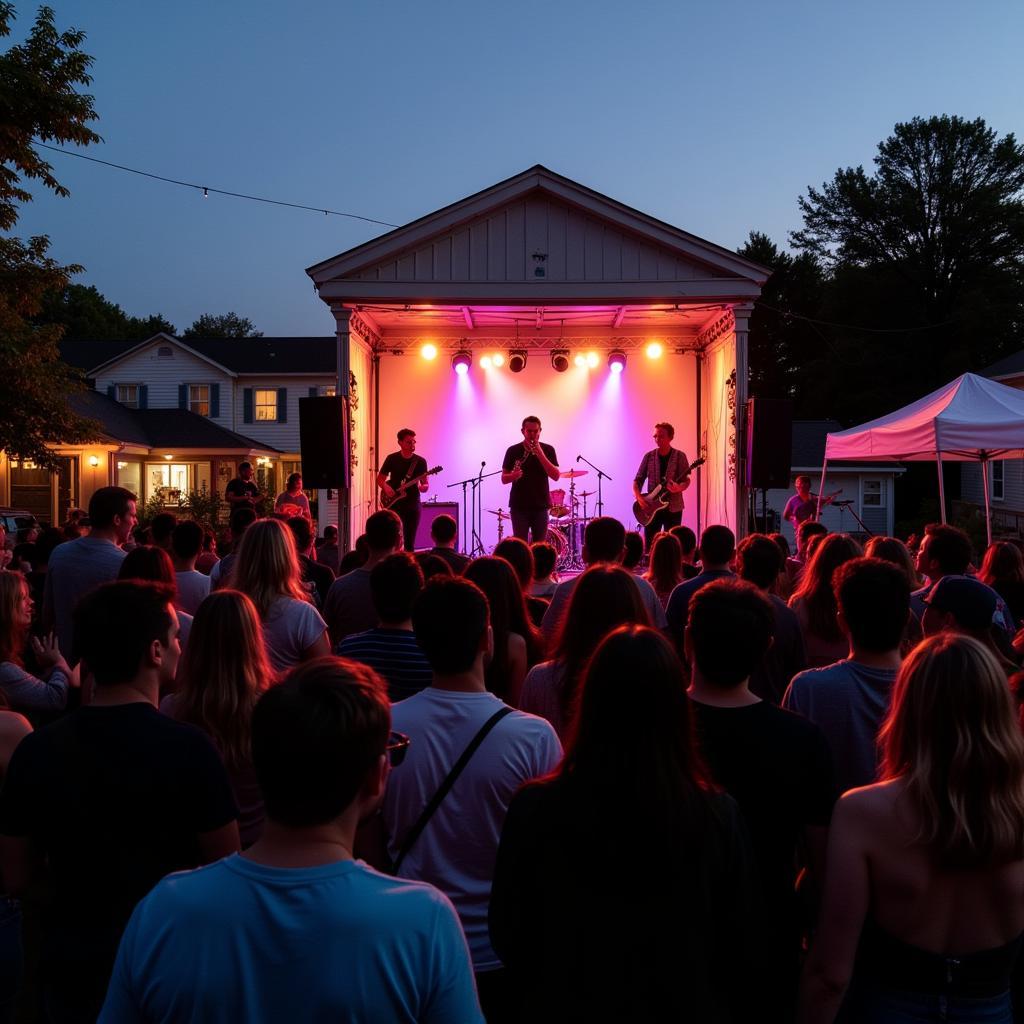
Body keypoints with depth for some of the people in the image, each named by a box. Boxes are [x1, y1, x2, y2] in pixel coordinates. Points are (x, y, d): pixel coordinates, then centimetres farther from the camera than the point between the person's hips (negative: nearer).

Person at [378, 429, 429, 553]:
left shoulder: (420, 461, 1)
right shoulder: (392, 459, 0)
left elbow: (426, 484, 3)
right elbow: (380, 479, 8)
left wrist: (422, 487, -20)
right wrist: (385, 487, -13)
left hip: (413, 505, 1)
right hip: (394, 504, -1)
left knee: (410, 542, 3)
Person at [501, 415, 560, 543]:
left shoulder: (548, 450, 4)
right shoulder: (513, 451, 3)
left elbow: (555, 476, -6)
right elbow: (504, 479, 4)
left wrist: (540, 455, -16)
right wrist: (513, 475, -19)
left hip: (540, 505, 1)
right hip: (519, 505, -1)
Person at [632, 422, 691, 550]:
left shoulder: (679, 457, -2)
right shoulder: (649, 456, 5)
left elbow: (686, 480, -7)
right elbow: (638, 480, 7)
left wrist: (679, 488, -29)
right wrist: (638, 496, -11)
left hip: (673, 507, -2)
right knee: (649, 545, 1)